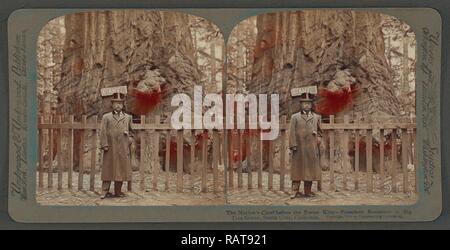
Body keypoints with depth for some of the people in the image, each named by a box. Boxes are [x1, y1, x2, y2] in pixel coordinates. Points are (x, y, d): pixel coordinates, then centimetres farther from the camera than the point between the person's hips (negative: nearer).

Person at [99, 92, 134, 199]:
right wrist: (104, 145, -9)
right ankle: (105, 191, -3)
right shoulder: (106, 117, 8)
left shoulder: (128, 117, 15)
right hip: (111, 148, -3)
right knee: (108, 169, -3)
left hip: (124, 149, 3)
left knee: (122, 169, 3)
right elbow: (103, 132, 1)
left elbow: (131, 131, 24)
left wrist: (130, 138, 3)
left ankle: (118, 191, 10)